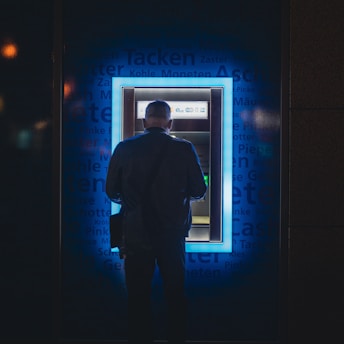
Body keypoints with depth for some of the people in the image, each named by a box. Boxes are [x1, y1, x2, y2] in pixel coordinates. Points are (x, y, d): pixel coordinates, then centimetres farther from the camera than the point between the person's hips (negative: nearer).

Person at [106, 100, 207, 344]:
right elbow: (199, 191, -1)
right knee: (176, 294, 14)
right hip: (172, 234, 0)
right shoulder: (184, 149, -9)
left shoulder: (125, 149, -7)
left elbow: (112, 192, 1)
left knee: (138, 296, 8)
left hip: (136, 235, 0)